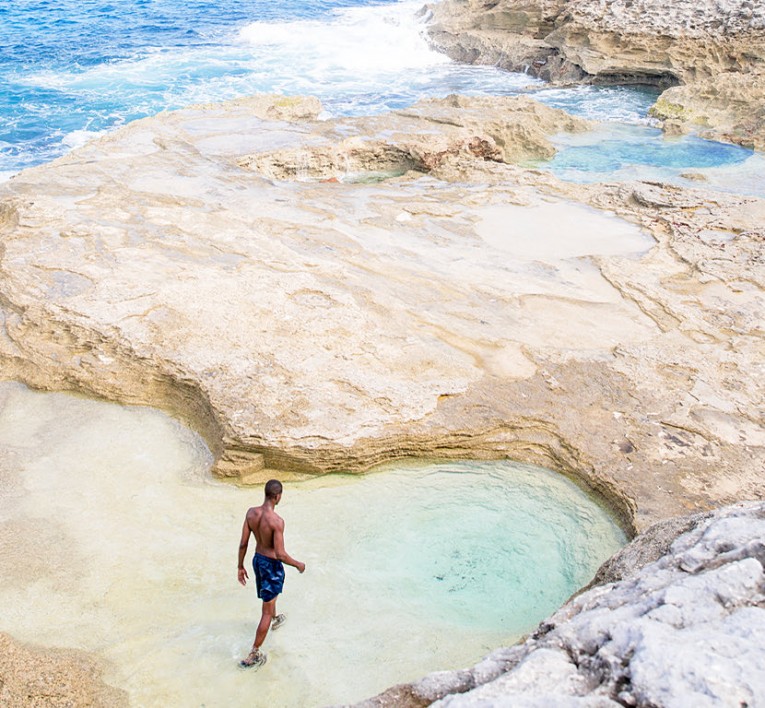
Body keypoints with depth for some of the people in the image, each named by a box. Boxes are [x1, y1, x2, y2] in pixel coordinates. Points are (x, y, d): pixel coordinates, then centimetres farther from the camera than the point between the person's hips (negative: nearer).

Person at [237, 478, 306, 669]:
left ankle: (275, 620, 64)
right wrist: (298, 565, -11)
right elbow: (280, 554, -28)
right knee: (267, 610, 6)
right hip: (272, 565, -7)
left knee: (270, 594, 36)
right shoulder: (277, 521, -31)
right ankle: (254, 655, 11)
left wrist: (240, 566, 8)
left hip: (257, 559, 7)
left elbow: (243, 544, -4)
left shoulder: (251, 513, -12)